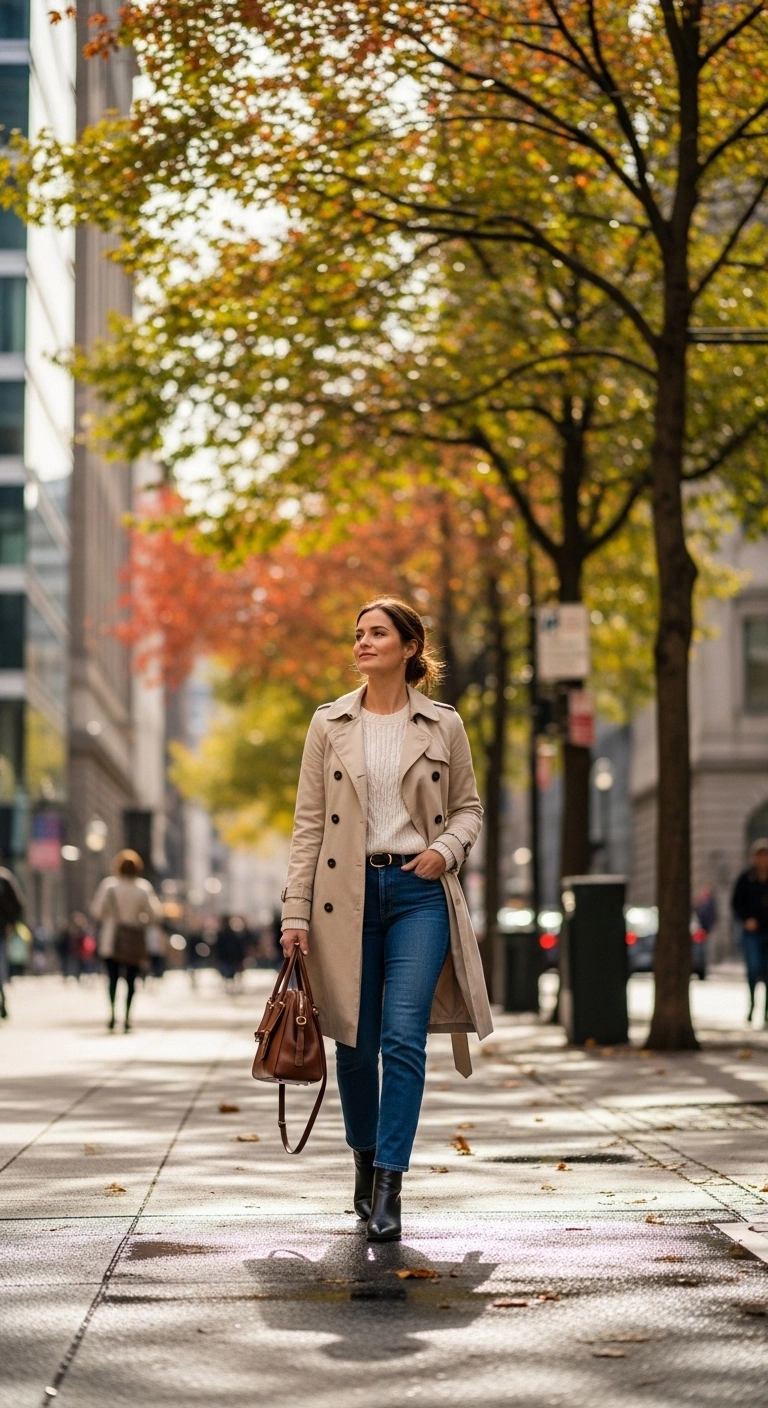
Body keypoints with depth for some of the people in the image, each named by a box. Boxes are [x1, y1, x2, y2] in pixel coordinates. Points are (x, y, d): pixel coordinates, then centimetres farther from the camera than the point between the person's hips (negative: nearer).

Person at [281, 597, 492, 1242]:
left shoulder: (444, 725, 4)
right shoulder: (330, 724, 5)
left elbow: (468, 806, 13)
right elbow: (309, 823, 4)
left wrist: (446, 849, -9)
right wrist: (295, 912, -2)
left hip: (419, 893, -1)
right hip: (348, 894, 1)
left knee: (404, 1038, -12)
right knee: (355, 1043, 7)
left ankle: (388, 1186, -10)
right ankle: (366, 1164, 28)